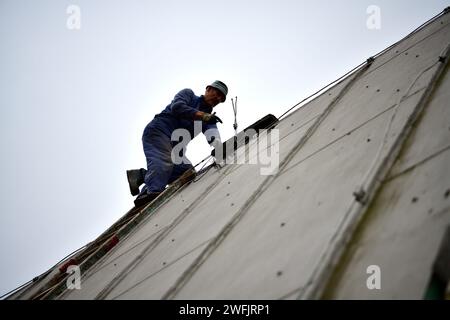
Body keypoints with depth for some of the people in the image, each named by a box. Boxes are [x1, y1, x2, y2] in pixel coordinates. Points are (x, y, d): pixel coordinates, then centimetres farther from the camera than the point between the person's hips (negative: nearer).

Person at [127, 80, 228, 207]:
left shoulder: (209, 119, 21)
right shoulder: (188, 94, 9)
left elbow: (212, 132, -2)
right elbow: (177, 106, -13)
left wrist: (217, 145, -27)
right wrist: (203, 115, -25)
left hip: (174, 146, 6)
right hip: (158, 131, -6)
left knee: (188, 171, -17)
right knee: (164, 161, -33)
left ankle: (142, 175, -18)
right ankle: (152, 192, -54)